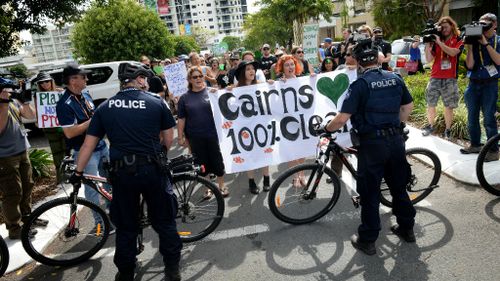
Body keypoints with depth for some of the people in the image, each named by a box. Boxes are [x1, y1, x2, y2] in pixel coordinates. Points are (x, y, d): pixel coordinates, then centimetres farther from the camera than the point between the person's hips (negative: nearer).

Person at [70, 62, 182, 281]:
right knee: (164, 221, 13)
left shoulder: (105, 107, 5)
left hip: (122, 172, 2)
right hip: (152, 170, -2)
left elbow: (89, 144, 6)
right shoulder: (157, 103, -1)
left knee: (125, 226, 16)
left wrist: (78, 172, 16)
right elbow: (168, 138, 4)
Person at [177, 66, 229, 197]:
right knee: (202, 163, 11)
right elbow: (181, 119, 4)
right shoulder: (184, 98, 2)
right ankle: (207, 187, 27)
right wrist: (180, 137, 2)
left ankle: (221, 185, 26)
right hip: (195, 137, 1)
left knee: (217, 161, 8)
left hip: (213, 134, -1)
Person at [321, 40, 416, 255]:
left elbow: (342, 118, -18)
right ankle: (406, 228, 36)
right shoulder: (395, 79, 5)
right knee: (398, 186, 21)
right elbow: (408, 106, 15)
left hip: (371, 143, -5)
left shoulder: (360, 85, -13)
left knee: (370, 193, 5)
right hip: (396, 140, 6)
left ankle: (367, 240, 15)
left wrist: (327, 128, -1)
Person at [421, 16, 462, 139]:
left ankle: (447, 130, 11)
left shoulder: (458, 40, 5)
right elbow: (429, 59, 4)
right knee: (430, 104, 4)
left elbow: (453, 52, -15)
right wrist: (428, 44, -6)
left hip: (450, 79, -2)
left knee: (448, 107, 1)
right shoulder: (436, 40, 11)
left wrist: (439, 42, -15)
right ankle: (430, 126, 21)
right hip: (435, 78, 2)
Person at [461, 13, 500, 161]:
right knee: (472, 117, 11)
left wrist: (486, 43, -15)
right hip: (473, 83, 4)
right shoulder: (475, 40, 5)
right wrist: (469, 47, -11)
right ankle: (475, 145, 26)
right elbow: (470, 65, -1)